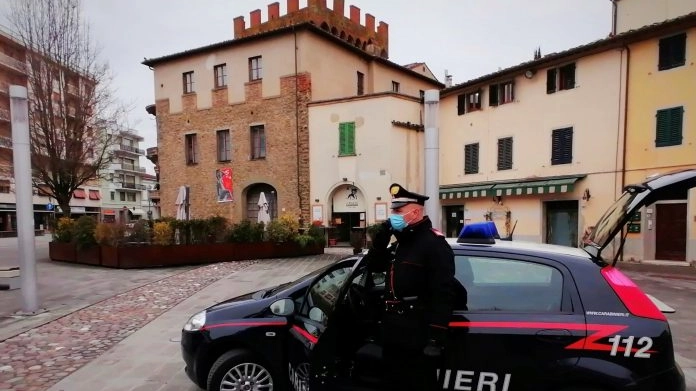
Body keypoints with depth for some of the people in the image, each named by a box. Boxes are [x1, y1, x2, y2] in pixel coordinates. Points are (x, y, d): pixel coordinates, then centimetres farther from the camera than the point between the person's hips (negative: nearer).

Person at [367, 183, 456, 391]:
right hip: (393, 334, 9)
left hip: (418, 337, -9)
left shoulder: (434, 244, -15)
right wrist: (382, 235, 0)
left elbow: (443, 294, -21)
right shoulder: (401, 243, 15)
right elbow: (374, 264, 15)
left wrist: (436, 338, -24)